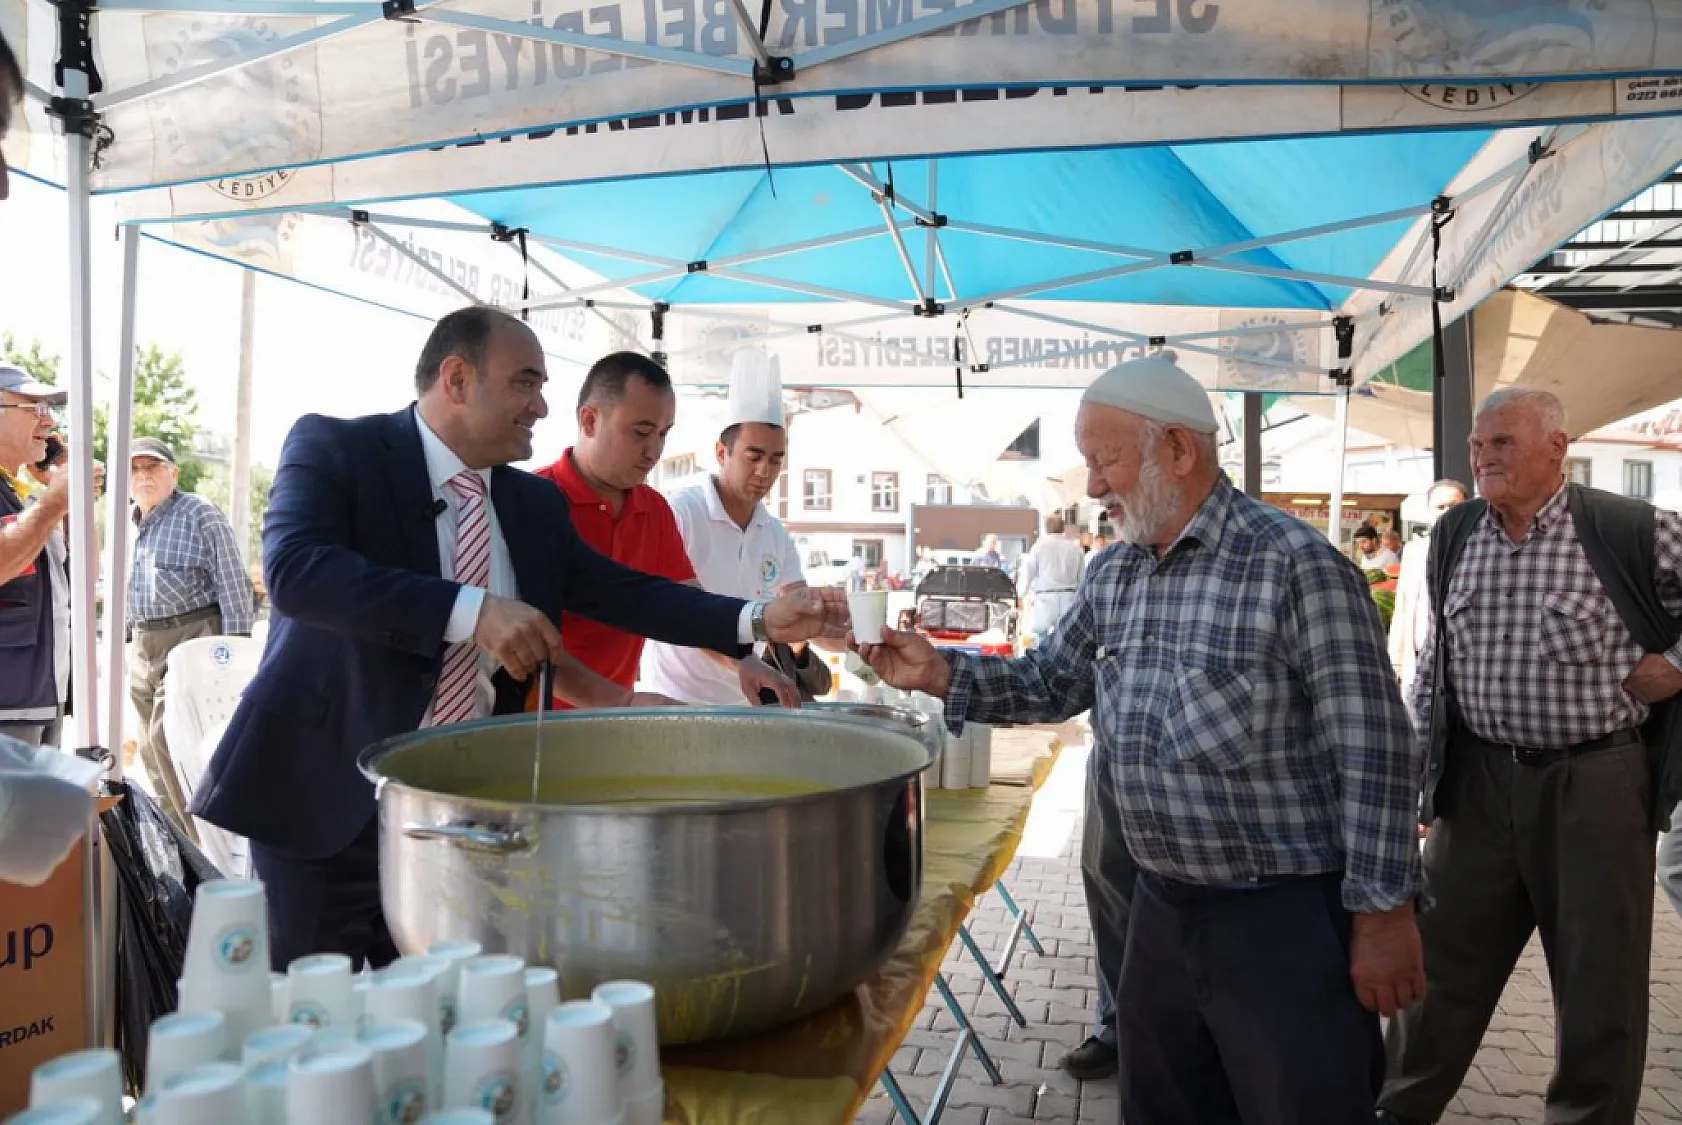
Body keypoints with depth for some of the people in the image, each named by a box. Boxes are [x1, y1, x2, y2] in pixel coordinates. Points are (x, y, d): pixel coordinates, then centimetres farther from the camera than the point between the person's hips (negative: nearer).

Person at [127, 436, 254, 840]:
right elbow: (122, 593, 23)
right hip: (141, 648, 8)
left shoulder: (201, 515, -8)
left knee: (168, 738, -14)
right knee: (151, 746, 10)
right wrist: (124, 646, 18)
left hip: (191, 639, -8)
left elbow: (233, 586, -11)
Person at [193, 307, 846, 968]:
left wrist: (761, 619, 0)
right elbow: (294, 568, -24)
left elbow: (622, 593, 9)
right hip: (328, 800, -4)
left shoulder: (536, 504, 7)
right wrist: (471, 610, -31)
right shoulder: (333, 447, -8)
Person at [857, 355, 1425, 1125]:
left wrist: (1383, 910, -16)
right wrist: (942, 674, 0)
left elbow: (1372, 752, -17)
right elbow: (1051, 684, 14)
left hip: (1287, 916, -7)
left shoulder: (1295, 564, -17)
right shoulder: (1110, 576, 6)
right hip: (1163, 907, 7)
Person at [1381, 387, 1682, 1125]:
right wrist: (1413, 775, 11)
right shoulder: (1452, 535, 6)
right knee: (1442, 963, 12)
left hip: (1593, 780, -3)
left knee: (1600, 981, 11)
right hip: (1479, 779, 4)